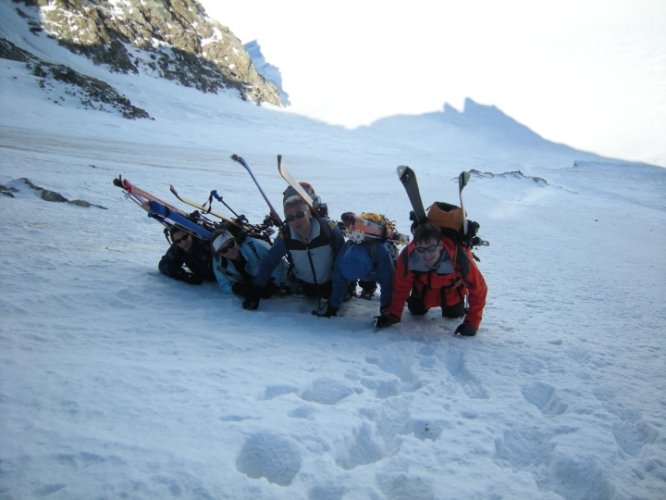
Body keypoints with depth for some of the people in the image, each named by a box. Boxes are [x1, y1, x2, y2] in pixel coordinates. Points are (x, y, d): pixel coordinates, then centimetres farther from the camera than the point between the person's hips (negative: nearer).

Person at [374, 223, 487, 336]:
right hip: (423, 288, 2)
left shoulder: (459, 258, -44)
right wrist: (393, 315, -25)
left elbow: (478, 287, -32)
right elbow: (400, 287, -23)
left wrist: (472, 323, -32)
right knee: (416, 311, 14)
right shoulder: (408, 256, -38)